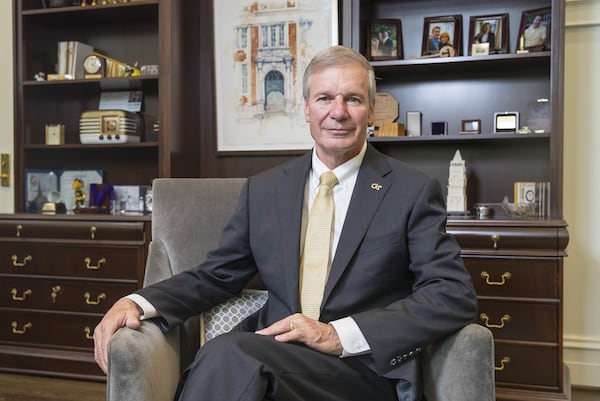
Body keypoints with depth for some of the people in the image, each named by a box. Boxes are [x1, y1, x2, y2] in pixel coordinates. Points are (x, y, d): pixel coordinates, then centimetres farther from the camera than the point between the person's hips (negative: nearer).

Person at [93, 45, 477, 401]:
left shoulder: (414, 191, -1)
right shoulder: (264, 190, 10)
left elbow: (456, 295, -8)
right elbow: (214, 276, 13)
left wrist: (339, 334, -19)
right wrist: (137, 303, -6)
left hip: (366, 369, -3)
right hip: (275, 359, 4)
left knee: (228, 356, -32)